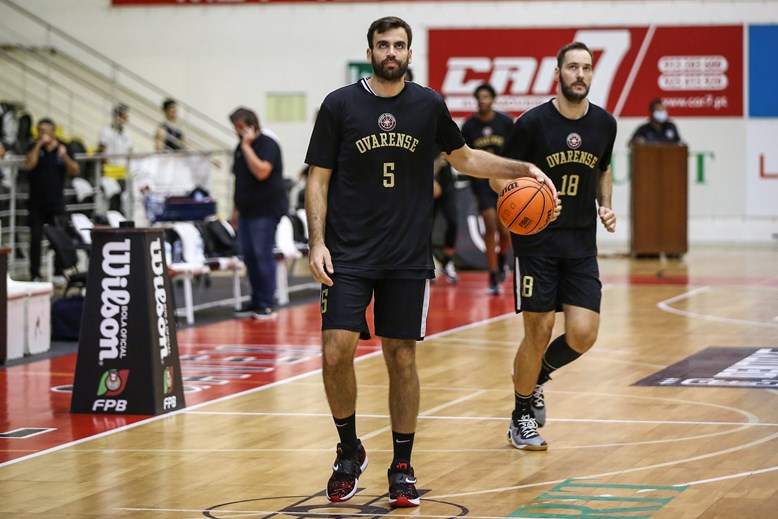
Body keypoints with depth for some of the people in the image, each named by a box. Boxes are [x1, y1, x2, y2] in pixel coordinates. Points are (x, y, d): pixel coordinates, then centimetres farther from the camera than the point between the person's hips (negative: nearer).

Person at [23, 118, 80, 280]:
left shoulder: (64, 148, 2)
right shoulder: (34, 147, 1)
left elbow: (75, 171, -3)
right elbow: (29, 164, -16)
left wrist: (65, 157, -20)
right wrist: (39, 145, -18)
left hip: (56, 202, 0)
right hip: (36, 203, 0)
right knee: (35, 239, -1)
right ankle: (35, 275, 5)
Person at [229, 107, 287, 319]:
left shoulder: (267, 144, -10)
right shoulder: (241, 147, 15)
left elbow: (261, 172, -25)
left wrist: (247, 146, -19)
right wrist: (235, 210, 20)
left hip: (266, 210, -8)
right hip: (247, 211, 8)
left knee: (263, 255, -7)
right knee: (249, 256, 8)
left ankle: (267, 304, -3)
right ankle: (256, 302, 15)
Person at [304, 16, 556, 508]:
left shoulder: (428, 105, 4)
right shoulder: (340, 104, -1)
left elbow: (465, 158, 19)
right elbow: (319, 179, 1)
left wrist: (523, 168, 8)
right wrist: (317, 242, -9)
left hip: (409, 259, 2)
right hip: (349, 254, -1)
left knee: (402, 360, 4)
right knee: (336, 352, -11)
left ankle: (402, 467, 16)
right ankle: (349, 451, 11)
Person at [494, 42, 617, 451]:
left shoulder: (604, 124, 3)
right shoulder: (533, 123, -10)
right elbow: (498, 176, -2)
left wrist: (606, 205, 4)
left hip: (581, 242, 4)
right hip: (537, 239, -4)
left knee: (583, 334, -7)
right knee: (539, 332, -3)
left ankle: (535, 377, 24)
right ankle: (521, 418, 17)